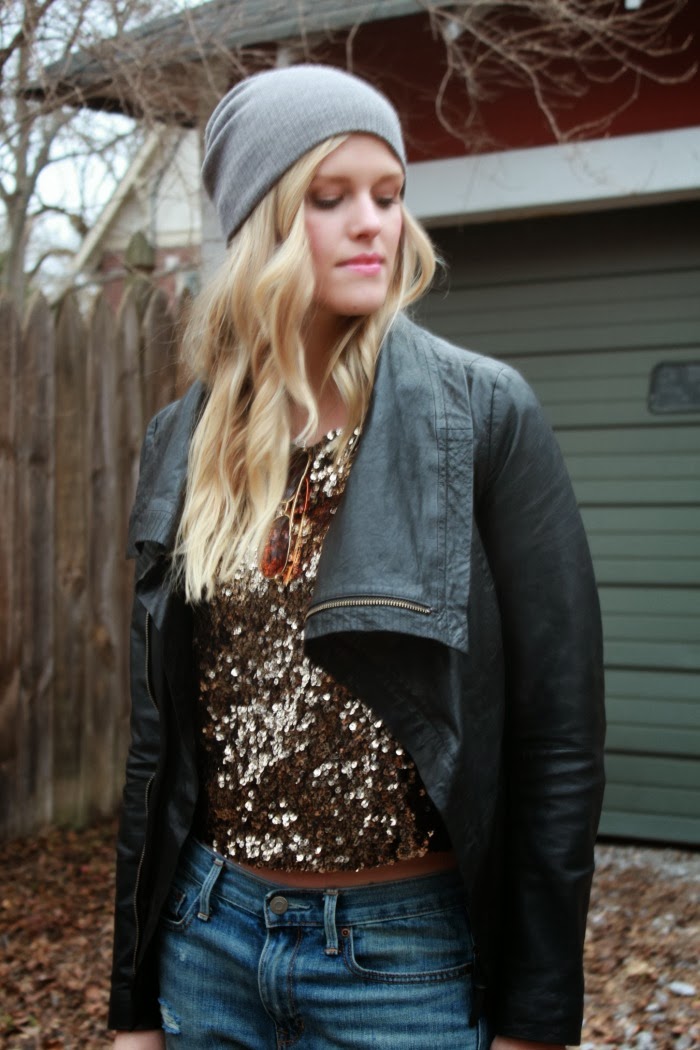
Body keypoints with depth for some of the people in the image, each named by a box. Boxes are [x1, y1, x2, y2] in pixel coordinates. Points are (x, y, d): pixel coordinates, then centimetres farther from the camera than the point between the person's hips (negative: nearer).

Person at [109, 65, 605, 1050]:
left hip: (408, 956, -3)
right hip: (209, 935, 4)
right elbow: (159, 731, 8)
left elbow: (560, 730, -9)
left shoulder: (485, 414, -9)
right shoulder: (187, 441, 2)